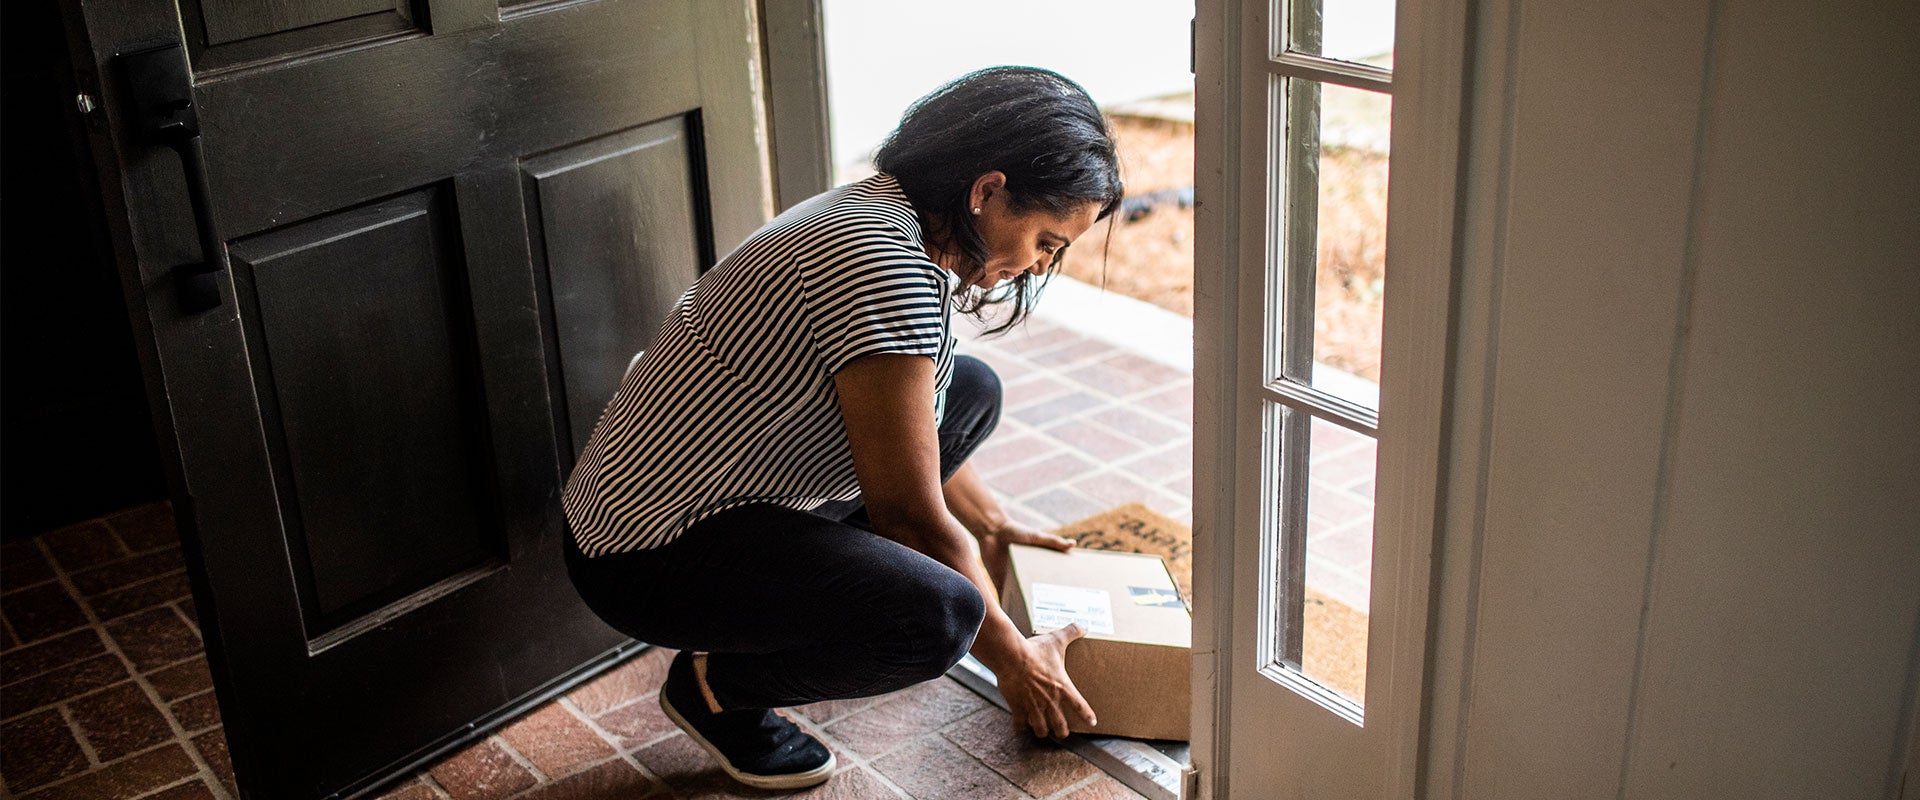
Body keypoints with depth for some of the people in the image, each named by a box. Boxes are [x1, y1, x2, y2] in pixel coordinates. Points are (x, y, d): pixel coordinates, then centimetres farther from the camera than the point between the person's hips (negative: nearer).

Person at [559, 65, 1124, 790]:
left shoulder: (878, 213, 4)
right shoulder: (884, 267, -27)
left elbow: (915, 423, 21)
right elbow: (910, 513, -21)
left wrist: (990, 527, 28)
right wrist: (1013, 659, -8)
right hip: (650, 559, -10)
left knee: (971, 389, 13)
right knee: (938, 615, -31)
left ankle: (806, 595, 14)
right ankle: (715, 684, -3)